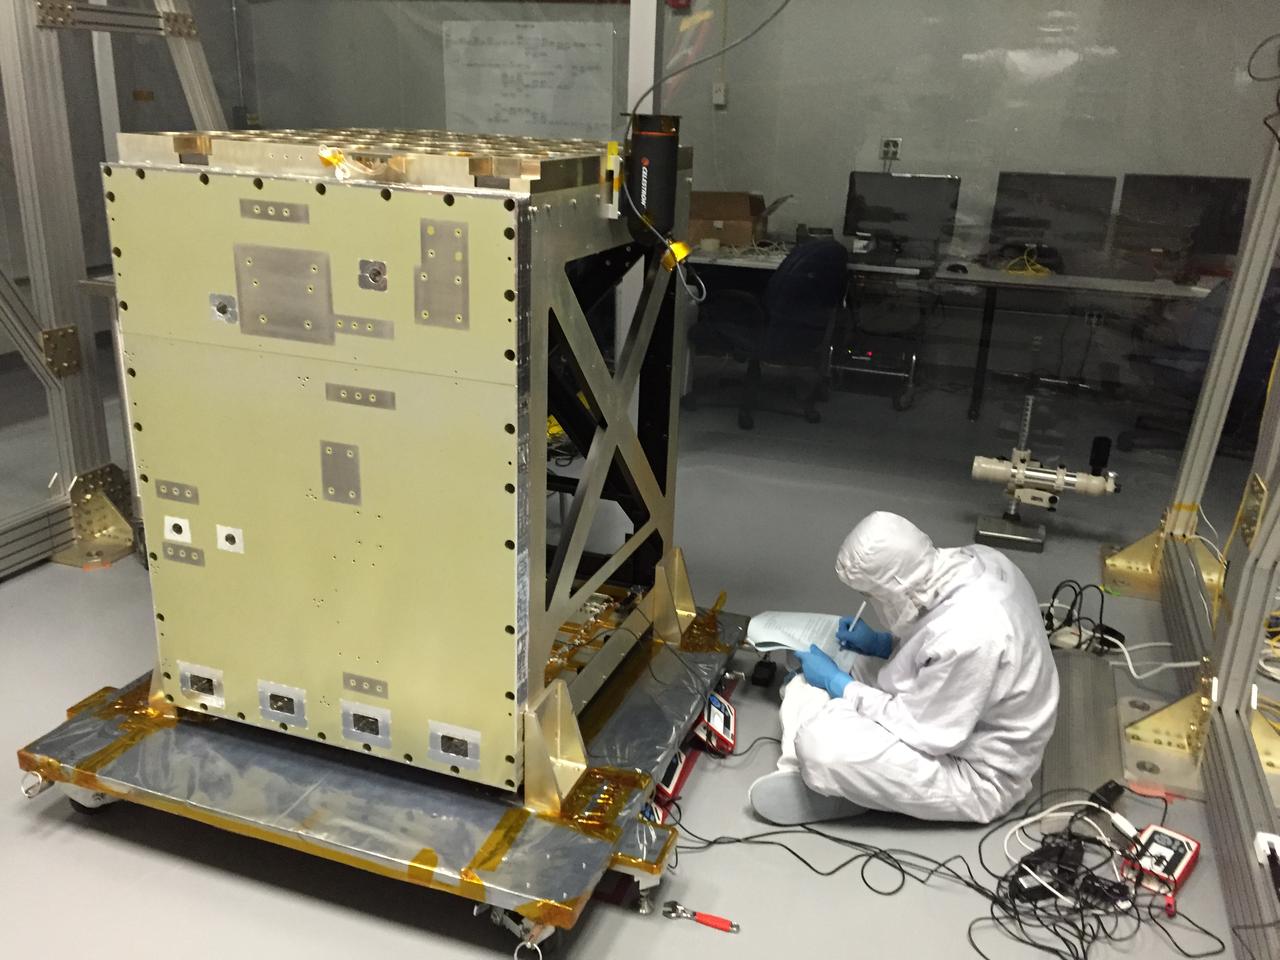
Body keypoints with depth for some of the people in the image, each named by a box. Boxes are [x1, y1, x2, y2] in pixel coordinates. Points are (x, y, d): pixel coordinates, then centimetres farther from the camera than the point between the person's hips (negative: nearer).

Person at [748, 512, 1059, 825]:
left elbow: (920, 731, -24)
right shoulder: (976, 560, -10)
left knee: (822, 740, -24)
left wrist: (836, 683, -14)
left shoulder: (968, 636, -37)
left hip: (979, 773, -10)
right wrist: (883, 644, 2)